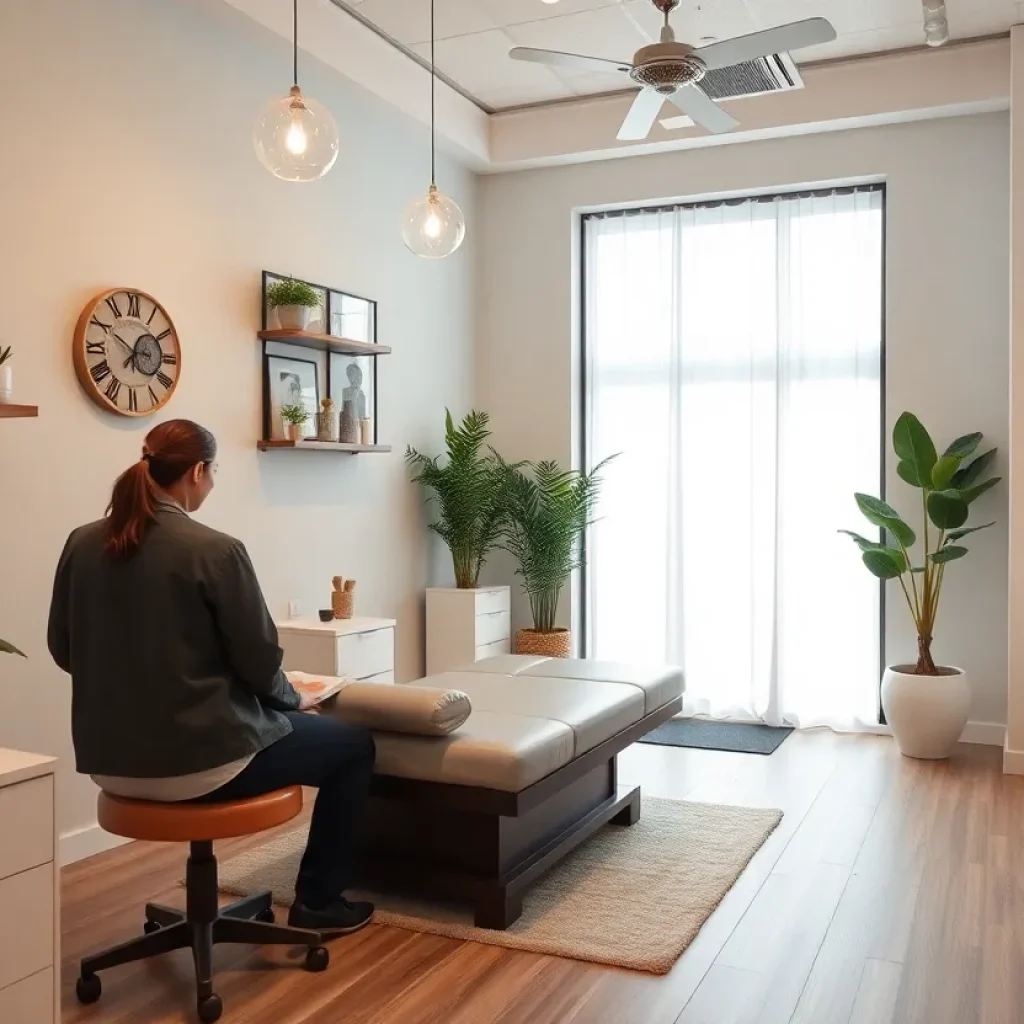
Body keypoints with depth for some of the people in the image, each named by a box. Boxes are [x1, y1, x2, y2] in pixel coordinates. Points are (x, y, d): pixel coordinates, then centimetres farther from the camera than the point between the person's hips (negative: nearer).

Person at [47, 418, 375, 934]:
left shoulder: (82, 544, 0)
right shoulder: (215, 550, -18)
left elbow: (64, 651, 10)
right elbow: (258, 662, -12)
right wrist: (292, 699, 10)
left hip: (108, 760, 7)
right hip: (198, 761, -7)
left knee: (277, 719, 34)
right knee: (355, 745, 15)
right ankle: (317, 902, 24)